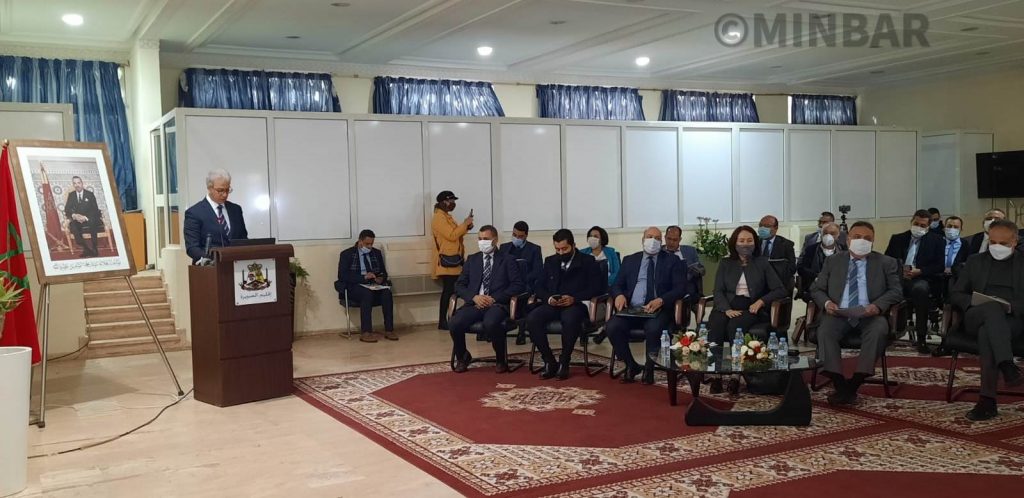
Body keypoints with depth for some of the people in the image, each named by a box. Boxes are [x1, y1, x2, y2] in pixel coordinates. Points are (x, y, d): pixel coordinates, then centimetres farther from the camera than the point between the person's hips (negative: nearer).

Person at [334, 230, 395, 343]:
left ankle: (389, 330, -27)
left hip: (374, 286, 4)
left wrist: (381, 278, -8)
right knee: (367, 293, -36)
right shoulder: (347, 254, 1)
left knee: (387, 292, -28)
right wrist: (364, 277, -20)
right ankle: (365, 333, -36)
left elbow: (383, 272, 18)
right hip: (354, 287, -4)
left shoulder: (377, 253, 15)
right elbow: (342, 275, -10)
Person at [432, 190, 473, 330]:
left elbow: (455, 234, 21)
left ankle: (449, 319, 12)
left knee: (453, 290, 9)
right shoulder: (439, 218, -13)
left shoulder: (446, 216, 18)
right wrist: (464, 224, -14)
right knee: (448, 290, -10)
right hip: (447, 261, -10)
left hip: (453, 260, 10)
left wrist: (466, 227, 5)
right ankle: (442, 322, -7)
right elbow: (452, 236, -21)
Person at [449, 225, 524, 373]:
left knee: (490, 324, -37)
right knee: (455, 323, -26)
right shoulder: (472, 260, 20)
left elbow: (518, 285, -1)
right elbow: (459, 285, 14)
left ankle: (501, 360, -9)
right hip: (475, 303, 3)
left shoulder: (507, 260, 9)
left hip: (497, 304, -3)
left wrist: (494, 298, -12)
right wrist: (474, 297, -7)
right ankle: (462, 357, 3)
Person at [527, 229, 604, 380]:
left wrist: (574, 298, -16)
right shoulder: (550, 261, 20)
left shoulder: (587, 262, 7)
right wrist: (548, 298, -8)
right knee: (532, 319, -27)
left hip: (575, 304, -4)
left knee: (570, 319, -39)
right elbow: (539, 287, 15)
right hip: (552, 305, 4)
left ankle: (564, 362, -18)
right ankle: (549, 361, -14)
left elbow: (596, 287, -3)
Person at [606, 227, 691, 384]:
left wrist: (661, 300, -19)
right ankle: (631, 365, -2)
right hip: (632, 309, 3)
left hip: (658, 310, -3)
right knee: (612, 326, -26)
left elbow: (680, 288, -1)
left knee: (653, 329, -36)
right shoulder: (630, 260, 17)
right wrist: (619, 295, -11)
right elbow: (617, 285, 15)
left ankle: (649, 368, -9)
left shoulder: (672, 260, 9)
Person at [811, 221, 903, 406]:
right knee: (825, 330, -31)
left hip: (870, 314, -1)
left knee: (879, 331, -34)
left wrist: (878, 305, -16)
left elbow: (896, 291, 5)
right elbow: (816, 288, 15)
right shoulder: (833, 261, 16)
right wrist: (826, 303, -9)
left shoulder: (886, 263, 13)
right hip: (839, 313, 1)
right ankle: (840, 384, -30)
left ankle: (855, 383, -30)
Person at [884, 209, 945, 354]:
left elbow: (940, 267, 4)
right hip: (898, 278, 2)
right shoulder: (897, 239, 19)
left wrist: (919, 271, -13)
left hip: (921, 279, -2)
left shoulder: (936, 241, 13)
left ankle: (921, 338, -32)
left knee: (920, 288, -39)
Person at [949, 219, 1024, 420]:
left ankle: (987, 400, -39)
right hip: (976, 317, 1)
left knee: (987, 332, -37)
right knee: (993, 307, -37)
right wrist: (972, 302, -5)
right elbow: (956, 294, 16)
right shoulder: (975, 261, 22)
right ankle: (1007, 365, -52)